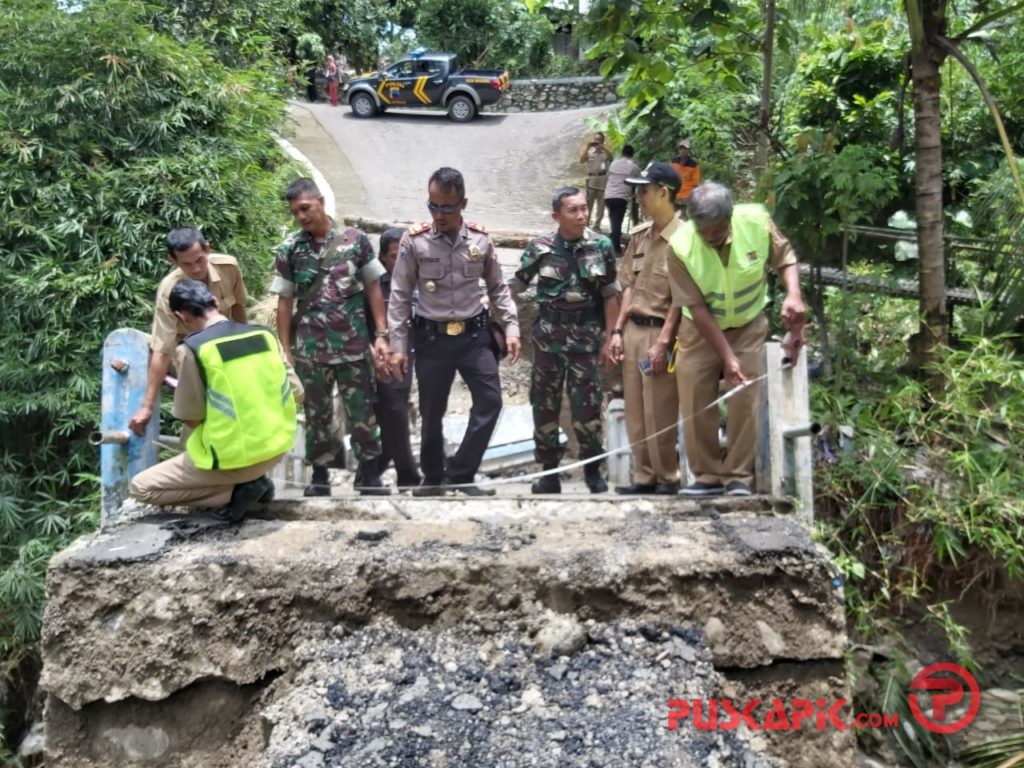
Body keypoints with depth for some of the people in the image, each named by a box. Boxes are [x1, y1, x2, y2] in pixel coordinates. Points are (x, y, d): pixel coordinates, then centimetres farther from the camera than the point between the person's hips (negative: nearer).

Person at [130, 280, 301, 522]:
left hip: (235, 459, -6)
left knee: (141, 486, 11)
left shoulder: (195, 347, -15)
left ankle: (234, 491, -3)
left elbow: (191, 419, -7)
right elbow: (296, 392, 5)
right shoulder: (264, 334, -1)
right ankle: (253, 480, 14)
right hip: (277, 449, 7)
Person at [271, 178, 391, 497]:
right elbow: (285, 302, 4)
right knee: (316, 413, 12)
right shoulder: (289, 250, 0)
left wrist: (381, 335, -2)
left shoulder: (356, 240, -1)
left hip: (354, 346, -1)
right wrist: (285, 350, 1)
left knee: (362, 412, 6)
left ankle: (369, 474, 20)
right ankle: (319, 476, 25)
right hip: (310, 350, 1)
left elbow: (373, 288, 4)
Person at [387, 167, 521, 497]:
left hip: (474, 334, 2)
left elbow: (498, 287, 10)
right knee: (431, 413, 8)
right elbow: (400, 295, -3)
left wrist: (511, 327, 1)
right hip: (431, 338, -2)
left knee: (491, 401, -4)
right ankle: (433, 478, 28)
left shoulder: (480, 239, -2)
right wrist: (398, 346, -5)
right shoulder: (414, 240, -8)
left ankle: (459, 474, 10)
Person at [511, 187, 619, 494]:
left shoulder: (601, 246, -2)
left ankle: (592, 469, 19)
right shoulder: (540, 247, -3)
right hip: (548, 333, 1)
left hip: (586, 334, -1)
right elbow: (515, 285, 6)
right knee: (544, 403, 6)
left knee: (586, 404, 1)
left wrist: (610, 337, 1)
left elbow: (609, 295, 3)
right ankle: (549, 471, 19)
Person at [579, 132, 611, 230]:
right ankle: (586, 223, 4)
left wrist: (603, 148, -20)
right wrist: (587, 148, -14)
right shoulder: (589, 151, 6)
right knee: (588, 202, -1)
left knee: (601, 203, 2)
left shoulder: (605, 151, 7)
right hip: (591, 179, 0)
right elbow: (581, 160, -8)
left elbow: (611, 159, -12)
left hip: (603, 180, 0)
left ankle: (597, 224, 8)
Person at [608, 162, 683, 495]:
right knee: (635, 412, 11)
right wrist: (617, 331, 10)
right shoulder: (639, 235, 11)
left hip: (659, 332, -7)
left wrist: (662, 342, -16)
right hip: (633, 330, 7)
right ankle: (644, 476, 21)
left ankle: (667, 477, 16)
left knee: (659, 414, 0)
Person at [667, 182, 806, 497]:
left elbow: (784, 258, -3)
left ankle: (739, 477, 5)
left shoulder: (757, 222, -21)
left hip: (748, 327, 0)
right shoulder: (681, 246, -25)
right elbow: (697, 308, -20)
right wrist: (727, 357, -22)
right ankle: (708, 475, 9)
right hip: (701, 330, 0)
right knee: (695, 404, -3)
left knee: (744, 400, -6)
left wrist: (793, 293, -23)